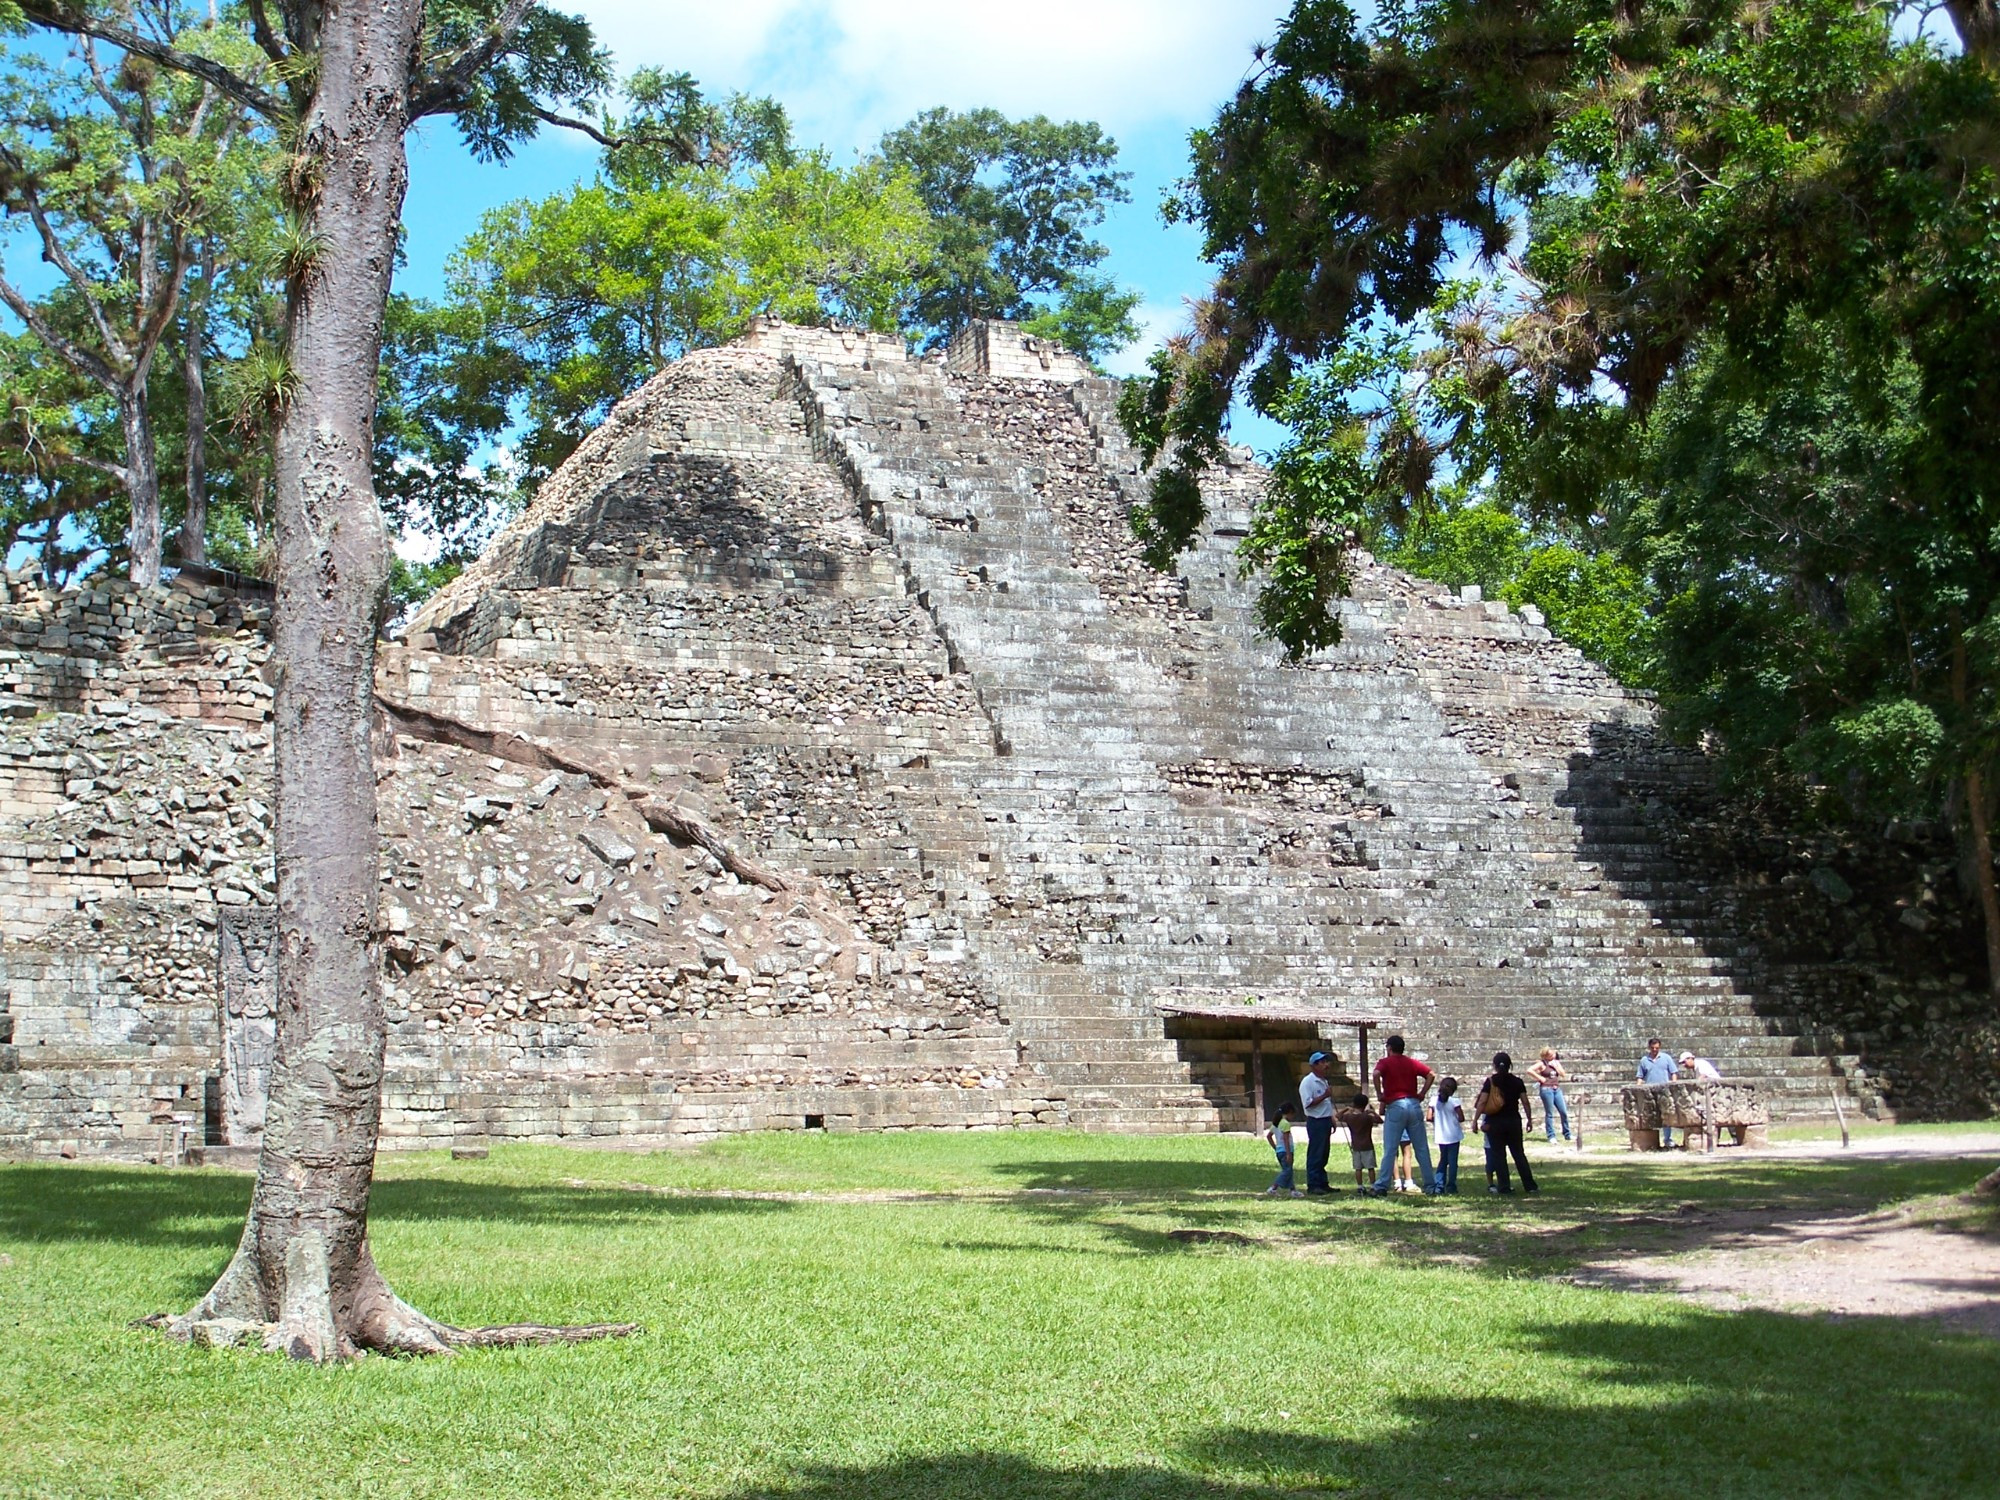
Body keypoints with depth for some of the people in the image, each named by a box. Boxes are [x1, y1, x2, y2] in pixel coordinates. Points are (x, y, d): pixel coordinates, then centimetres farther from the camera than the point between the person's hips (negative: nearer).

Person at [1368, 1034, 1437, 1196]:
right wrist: (1422, 1094, 8)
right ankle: (1430, 1186, 9)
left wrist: (1379, 1094, -8)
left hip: (1395, 1106, -3)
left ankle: (1382, 1186, -5)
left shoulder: (1385, 1062, 3)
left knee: (1390, 1150, -2)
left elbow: (1376, 1074, -18)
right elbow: (1430, 1074, 7)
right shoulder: (1412, 1062, 16)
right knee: (1422, 1149, 8)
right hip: (1414, 1105, 4)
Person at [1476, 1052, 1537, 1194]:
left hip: (1495, 1122, -2)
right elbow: (1525, 1102, -1)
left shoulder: (1490, 1081, -6)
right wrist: (1530, 1119, 8)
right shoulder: (1517, 1082, 1)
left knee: (1498, 1155, 5)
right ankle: (1529, 1185, 7)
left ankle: (1504, 1186, 3)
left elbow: (1482, 1102, -11)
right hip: (1513, 1121, 2)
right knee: (1519, 1153, 11)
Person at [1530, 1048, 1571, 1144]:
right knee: (1549, 1114, -3)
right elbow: (1529, 1071, -12)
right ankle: (1551, 1137, 1)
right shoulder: (1542, 1064, -2)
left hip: (1557, 1089, 6)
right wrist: (1540, 1078, -11)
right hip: (1546, 1089, -6)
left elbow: (1563, 1074, 6)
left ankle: (1567, 1135, 14)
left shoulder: (1556, 1063, 15)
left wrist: (1556, 1066, -3)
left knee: (1564, 1112, 3)